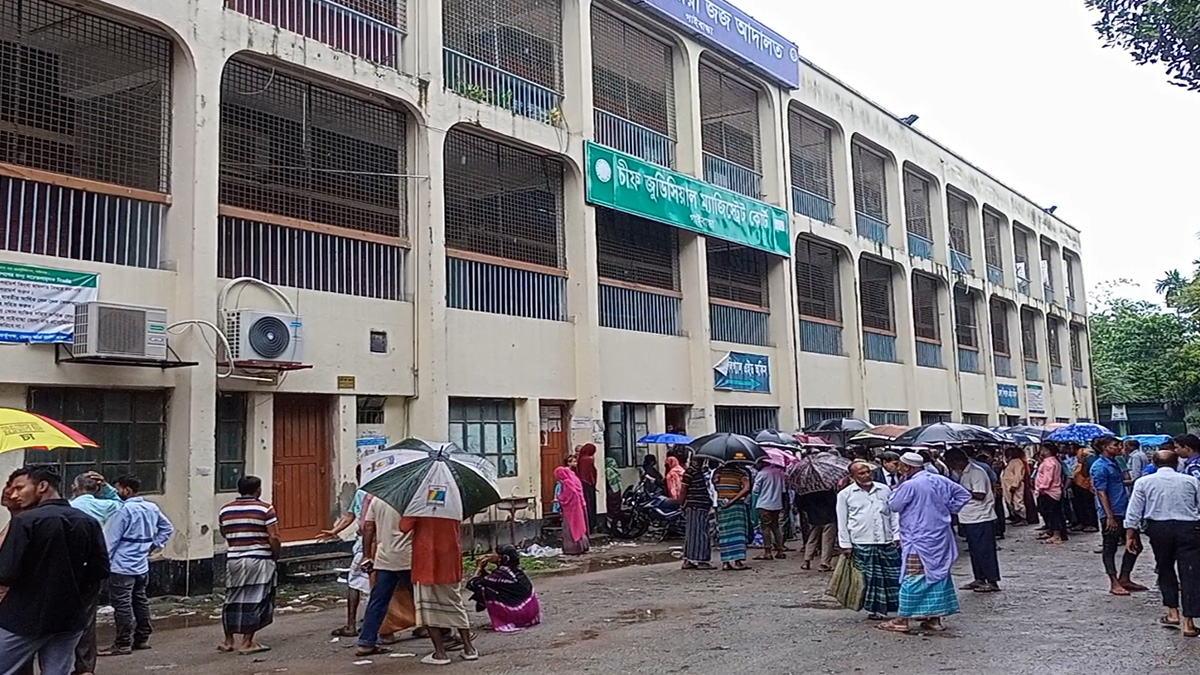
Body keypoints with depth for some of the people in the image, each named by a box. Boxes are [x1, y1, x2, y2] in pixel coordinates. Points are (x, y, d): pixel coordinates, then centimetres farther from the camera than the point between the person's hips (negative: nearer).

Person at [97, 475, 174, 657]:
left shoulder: (125, 510, -17)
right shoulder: (152, 508, 7)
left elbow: (111, 539, -13)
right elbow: (168, 528, 18)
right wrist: (153, 545, 14)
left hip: (122, 567, -8)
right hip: (142, 566, 8)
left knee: (122, 605, -4)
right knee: (140, 601, 15)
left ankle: (123, 644, -2)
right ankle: (142, 638, 22)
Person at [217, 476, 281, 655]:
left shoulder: (225, 510, 5)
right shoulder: (265, 509, -8)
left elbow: (224, 534, 16)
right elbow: (273, 538, -12)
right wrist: (276, 556, 1)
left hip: (234, 560, 4)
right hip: (259, 561, -4)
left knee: (233, 600, 15)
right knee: (255, 602, 3)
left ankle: (228, 641, 22)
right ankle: (246, 643, 3)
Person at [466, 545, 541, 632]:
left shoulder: (501, 573, -15)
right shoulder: (516, 570, 8)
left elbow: (471, 584, -11)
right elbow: (492, 580, 22)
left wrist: (479, 567, 3)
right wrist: (483, 568, 9)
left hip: (519, 615, -8)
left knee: (484, 589, -3)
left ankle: (499, 622, 6)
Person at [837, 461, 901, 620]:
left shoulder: (885, 490, 8)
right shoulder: (845, 494, 2)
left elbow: (894, 514, 12)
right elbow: (842, 522, 3)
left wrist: (897, 536, 5)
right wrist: (845, 545, 0)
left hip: (887, 542, 2)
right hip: (861, 544, -2)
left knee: (894, 575, 3)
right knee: (870, 578, 2)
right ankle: (875, 609, 13)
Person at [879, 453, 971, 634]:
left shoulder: (909, 485, -18)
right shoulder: (940, 481, 5)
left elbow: (893, 505, -8)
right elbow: (964, 494, 12)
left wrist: (897, 488, 3)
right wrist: (948, 510, 12)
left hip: (918, 541, -7)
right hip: (941, 540, 7)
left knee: (912, 579, -2)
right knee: (938, 575, 13)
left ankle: (905, 620, 3)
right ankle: (935, 618, 18)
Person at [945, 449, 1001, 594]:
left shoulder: (976, 472, -17)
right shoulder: (963, 473, 13)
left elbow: (979, 495, -23)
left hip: (981, 518, -9)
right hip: (969, 519, 9)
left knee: (985, 550, -4)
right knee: (974, 550, 13)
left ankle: (992, 581, 1)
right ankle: (979, 579, 20)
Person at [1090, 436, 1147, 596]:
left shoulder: (1114, 463, 14)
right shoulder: (1100, 467, -15)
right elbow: (1101, 493, -19)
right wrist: (1110, 517, -22)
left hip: (1123, 511, 10)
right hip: (1110, 514, -10)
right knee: (1110, 548, 1)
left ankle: (1124, 579, 22)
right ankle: (1114, 583, 8)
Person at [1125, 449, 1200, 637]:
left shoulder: (1144, 482, 3)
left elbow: (1133, 512, 1)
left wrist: (1130, 535, 6)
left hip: (1158, 528, 1)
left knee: (1165, 570, 19)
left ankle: (1172, 613, 20)